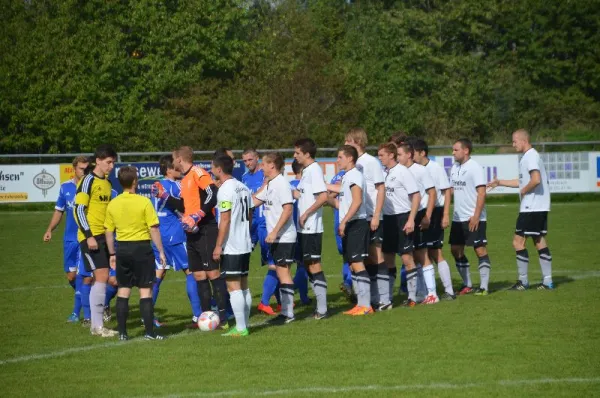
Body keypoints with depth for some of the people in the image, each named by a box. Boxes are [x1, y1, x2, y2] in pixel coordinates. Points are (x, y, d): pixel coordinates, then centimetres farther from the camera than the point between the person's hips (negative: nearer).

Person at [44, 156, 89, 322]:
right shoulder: (65, 187, 6)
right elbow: (59, 210, 16)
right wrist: (50, 229, 5)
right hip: (70, 238, 4)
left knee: (81, 274, -10)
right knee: (71, 276, 8)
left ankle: (77, 311, -2)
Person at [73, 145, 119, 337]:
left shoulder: (107, 183, 15)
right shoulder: (89, 181, -9)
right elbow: (79, 209, -14)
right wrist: (89, 236, -19)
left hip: (104, 236, 8)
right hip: (91, 237, -8)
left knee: (103, 278, 7)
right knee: (101, 276, -12)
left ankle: (96, 323, 13)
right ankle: (97, 326, -7)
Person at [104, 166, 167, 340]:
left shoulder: (113, 204, 2)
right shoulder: (144, 202, -11)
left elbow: (108, 231, 7)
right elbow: (154, 229, -10)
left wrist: (112, 254, 17)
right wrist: (161, 252, -2)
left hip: (122, 249, 4)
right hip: (142, 247, -4)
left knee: (123, 290, 10)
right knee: (145, 290, 1)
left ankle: (122, 332, 10)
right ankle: (149, 332, 1)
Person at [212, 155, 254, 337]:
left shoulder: (225, 190, -15)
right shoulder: (244, 188, 11)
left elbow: (225, 220, -18)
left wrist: (218, 246, -15)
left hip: (231, 247, -9)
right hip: (245, 245, 9)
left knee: (233, 286, -6)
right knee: (243, 285, 13)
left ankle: (240, 328, -7)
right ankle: (244, 324, 18)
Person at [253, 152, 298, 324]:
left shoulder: (281, 183, -14)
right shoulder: (270, 184, 14)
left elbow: (288, 209, -21)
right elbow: (254, 201, 21)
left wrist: (275, 231, -23)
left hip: (284, 237, -9)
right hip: (275, 237, 9)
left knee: (283, 271, -7)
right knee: (280, 272, 11)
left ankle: (288, 313, -4)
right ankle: (285, 311, 15)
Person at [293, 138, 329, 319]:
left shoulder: (314, 170, -14)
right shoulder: (306, 171, 14)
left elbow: (323, 197, -23)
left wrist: (306, 214, -17)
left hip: (311, 227, -10)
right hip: (305, 228, 10)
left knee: (314, 265, -7)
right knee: (309, 265, 12)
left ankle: (322, 309, -3)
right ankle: (320, 307, 18)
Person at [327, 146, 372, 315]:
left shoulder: (355, 175, -11)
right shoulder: (347, 177, 19)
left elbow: (357, 201, -21)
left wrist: (344, 221, -22)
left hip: (356, 224, -10)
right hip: (349, 226, 10)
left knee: (357, 263, -11)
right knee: (353, 265, 9)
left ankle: (365, 305, -12)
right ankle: (361, 304, 12)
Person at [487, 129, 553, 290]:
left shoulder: (530, 156, -14)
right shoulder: (529, 156, 18)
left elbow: (536, 180, -28)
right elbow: (523, 181, 27)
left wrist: (523, 191, -13)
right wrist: (500, 183, 28)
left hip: (531, 208, -10)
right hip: (540, 207, 10)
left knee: (518, 241, -4)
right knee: (539, 241, 10)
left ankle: (523, 281, 0)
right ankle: (547, 281, 9)